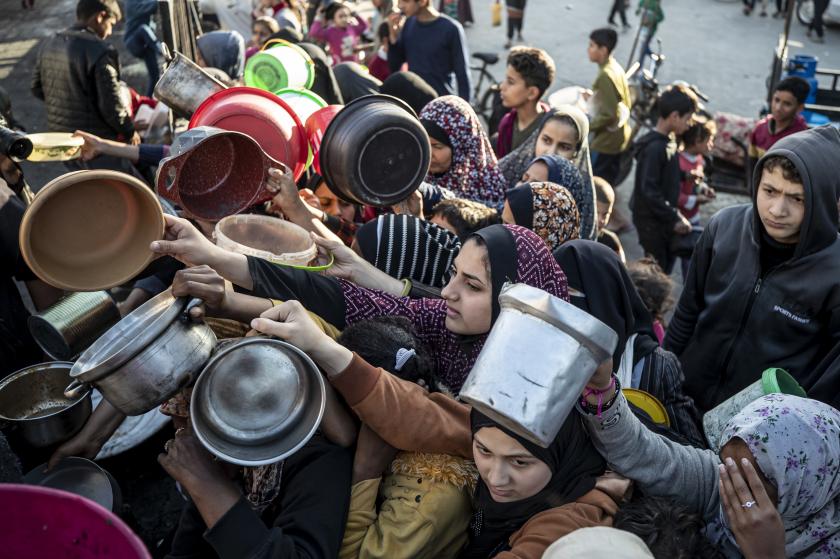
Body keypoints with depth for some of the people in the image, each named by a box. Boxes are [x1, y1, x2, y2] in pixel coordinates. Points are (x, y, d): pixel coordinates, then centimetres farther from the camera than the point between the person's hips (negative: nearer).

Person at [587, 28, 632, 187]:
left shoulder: (605, 75, -22)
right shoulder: (616, 68, 5)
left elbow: (609, 115, -24)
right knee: (609, 182, 19)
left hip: (605, 142, -9)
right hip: (620, 137, 9)